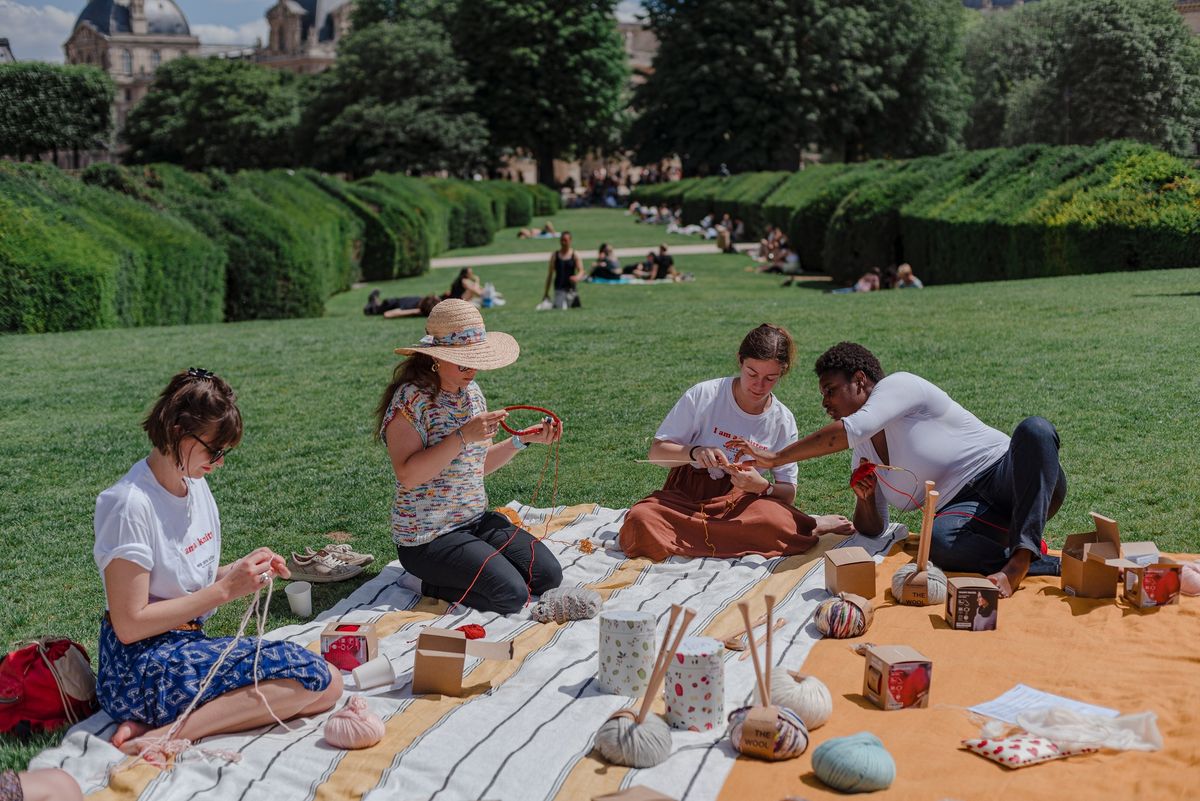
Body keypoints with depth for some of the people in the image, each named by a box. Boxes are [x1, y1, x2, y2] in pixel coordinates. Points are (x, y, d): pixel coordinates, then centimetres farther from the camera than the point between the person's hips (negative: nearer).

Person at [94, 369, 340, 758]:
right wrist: (226, 588, -18)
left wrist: (242, 568, -1)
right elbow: (129, 624, -18)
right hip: (141, 670, -9)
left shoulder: (195, 485, 8)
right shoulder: (130, 504, -18)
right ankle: (165, 735, -20)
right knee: (315, 677, -18)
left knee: (326, 686, -7)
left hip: (187, 647, 9)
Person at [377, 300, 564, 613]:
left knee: (549, 575, -3)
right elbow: (407, 476, -25)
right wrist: (463, 436, -30)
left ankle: (449, 575, 13)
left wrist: (523, 440, 3)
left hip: (478, 520, 8)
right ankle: (434, 586, 4)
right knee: (512, 595, -21)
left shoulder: (471, 391, 8)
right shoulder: (411, 399, -16)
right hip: (428, 537, -8)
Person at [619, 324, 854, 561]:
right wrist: (694, 452, -23)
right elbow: (657, 451, -3)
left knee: (777, 521, -41)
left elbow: (788, 493, 0)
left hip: (740, 500, -2)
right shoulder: (703, 396, -8)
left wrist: (763, 487, -24)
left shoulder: (782, 420, -1)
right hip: (686, 494, 2)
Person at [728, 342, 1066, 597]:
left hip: (1007, 476, -4)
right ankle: (1049, 564, -29)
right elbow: (872, 529, 19)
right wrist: (864, 496, -5)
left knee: (1035, 429, -38)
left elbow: (852, 430, -24)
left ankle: (1021, 556, -44)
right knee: (940, 541, -35)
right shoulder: (863, 456, 15)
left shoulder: (898, 385, -7)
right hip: (964, 508, 4)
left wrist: (776, 457, -19)